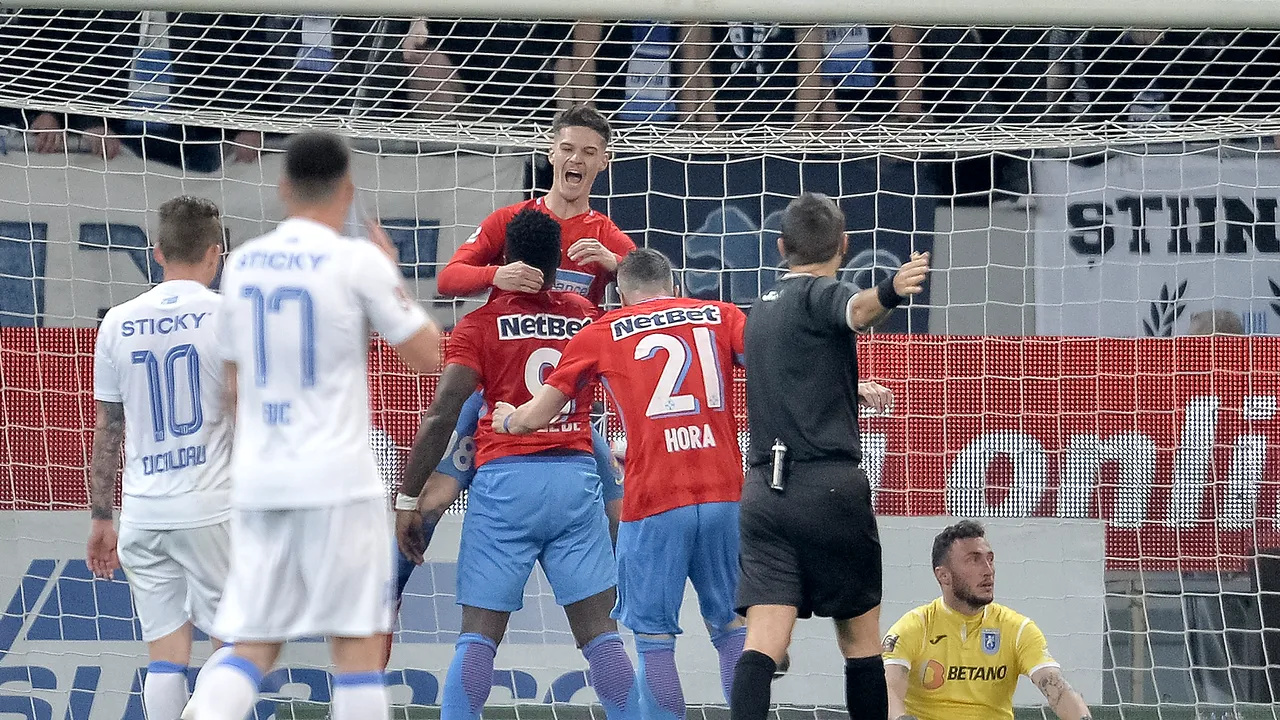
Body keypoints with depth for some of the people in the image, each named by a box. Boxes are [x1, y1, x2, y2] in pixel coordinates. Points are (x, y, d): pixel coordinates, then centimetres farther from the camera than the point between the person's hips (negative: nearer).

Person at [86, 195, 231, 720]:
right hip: (213, 511, -3)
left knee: (166, 657, 5)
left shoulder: (118, 323, 6)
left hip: (142, 516, 3)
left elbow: (106, 432, 10)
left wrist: (101, 519, 18)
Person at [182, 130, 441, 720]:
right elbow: (427, 356, -2)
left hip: (257, 478, 5)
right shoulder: (358, 262, -7)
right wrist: (393, 277, 11)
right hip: (337, 480, -5)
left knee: (253, 646, 6)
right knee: (359, 644, 1)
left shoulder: (242, 263, 9)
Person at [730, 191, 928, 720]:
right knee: (860, 638, 8)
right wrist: (892, 291, -50)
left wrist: (858, 392, 59)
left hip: (763, 490, 5)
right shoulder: (817, 294, -2)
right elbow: (857, 309, -28)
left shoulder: (761, 309, 21)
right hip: (829, 487, -5)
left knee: (764, 642, -8)